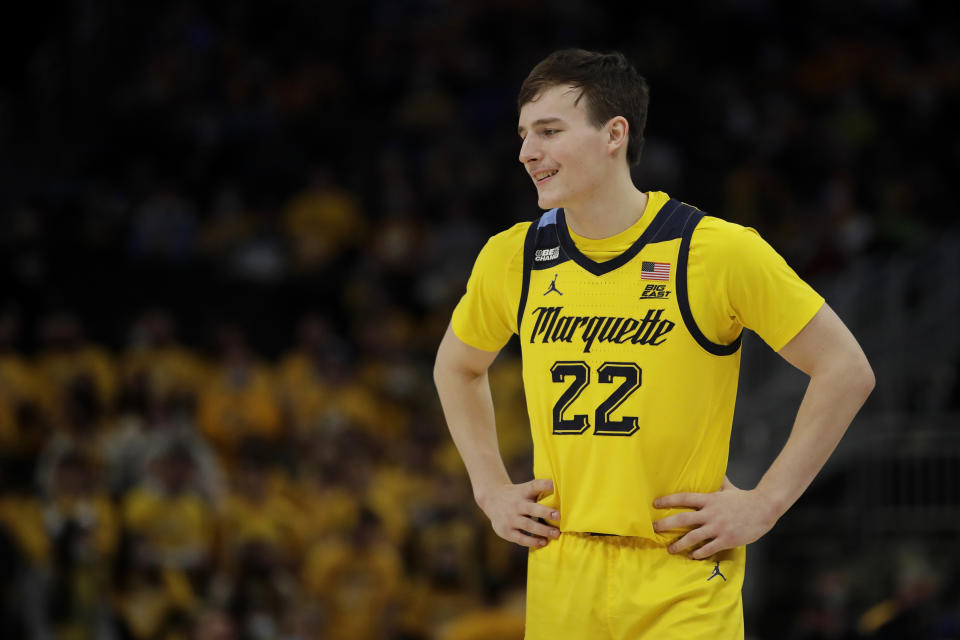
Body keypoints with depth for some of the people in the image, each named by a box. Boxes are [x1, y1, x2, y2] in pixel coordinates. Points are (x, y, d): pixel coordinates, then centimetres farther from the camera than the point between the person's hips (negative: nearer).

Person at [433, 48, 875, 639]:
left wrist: (764, 503, -8)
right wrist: (492, 490, 12)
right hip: (558, 588, 4)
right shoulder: (512, 259, 4)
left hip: (684, 592, -4)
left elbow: (847, 370, -5)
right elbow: (457, 368, 24)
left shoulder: (717, 250, -9)